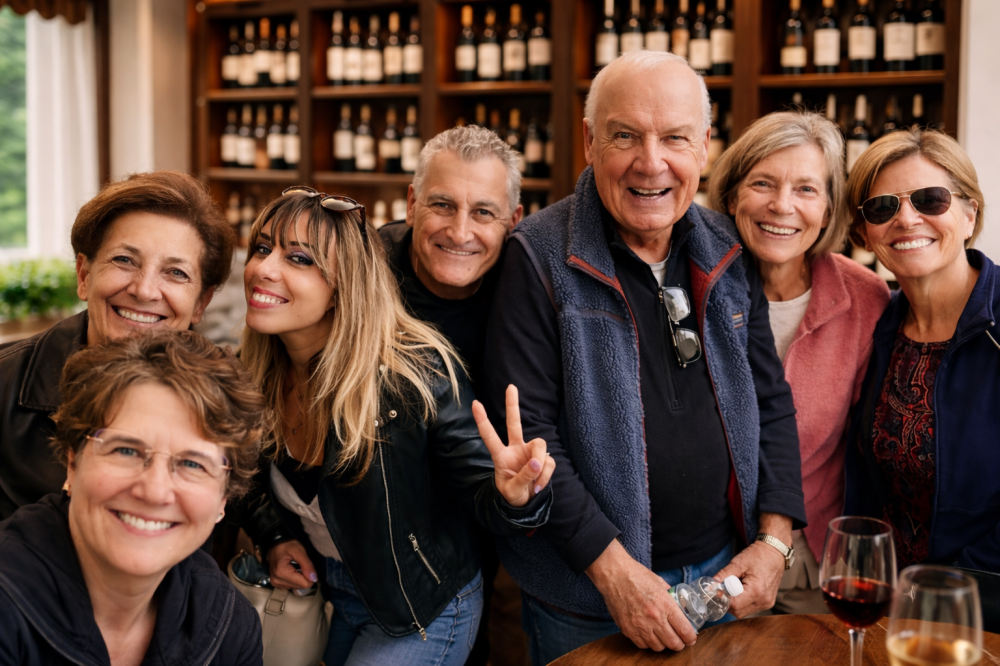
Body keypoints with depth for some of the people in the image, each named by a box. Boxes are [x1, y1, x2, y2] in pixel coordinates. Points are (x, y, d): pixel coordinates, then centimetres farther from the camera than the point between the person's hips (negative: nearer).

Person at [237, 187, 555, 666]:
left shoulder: (416, 374, -28)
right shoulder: (255, 379, -11)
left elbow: (480, 490, -23)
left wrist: (512, 495, -45)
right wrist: (274, 539, -7)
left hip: (423, 613, -5)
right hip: (324, 592, 5)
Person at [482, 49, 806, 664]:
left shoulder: (729, 253, 2)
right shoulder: (542, 259, -14)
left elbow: (770, 401, 8)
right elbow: (524, 434, -16)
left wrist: (775, 538, -3)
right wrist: (613, 568, -19)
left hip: (723, 573, 4)